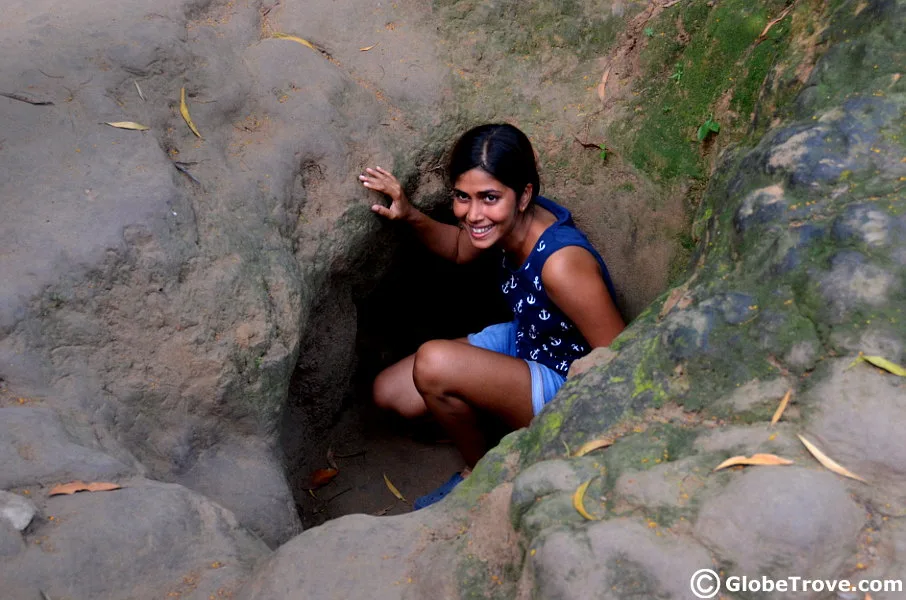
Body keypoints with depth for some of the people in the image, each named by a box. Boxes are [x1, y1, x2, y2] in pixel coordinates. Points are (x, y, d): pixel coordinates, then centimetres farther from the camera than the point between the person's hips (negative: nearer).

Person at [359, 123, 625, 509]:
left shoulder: (562, 263, -35)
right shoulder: (512, 222, -13)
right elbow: (459, 249, 11)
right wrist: (411, 217, -8)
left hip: (566, 389, -7)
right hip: (519, 342, 8)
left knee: (434, 363, -29)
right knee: (390, 394, 2)